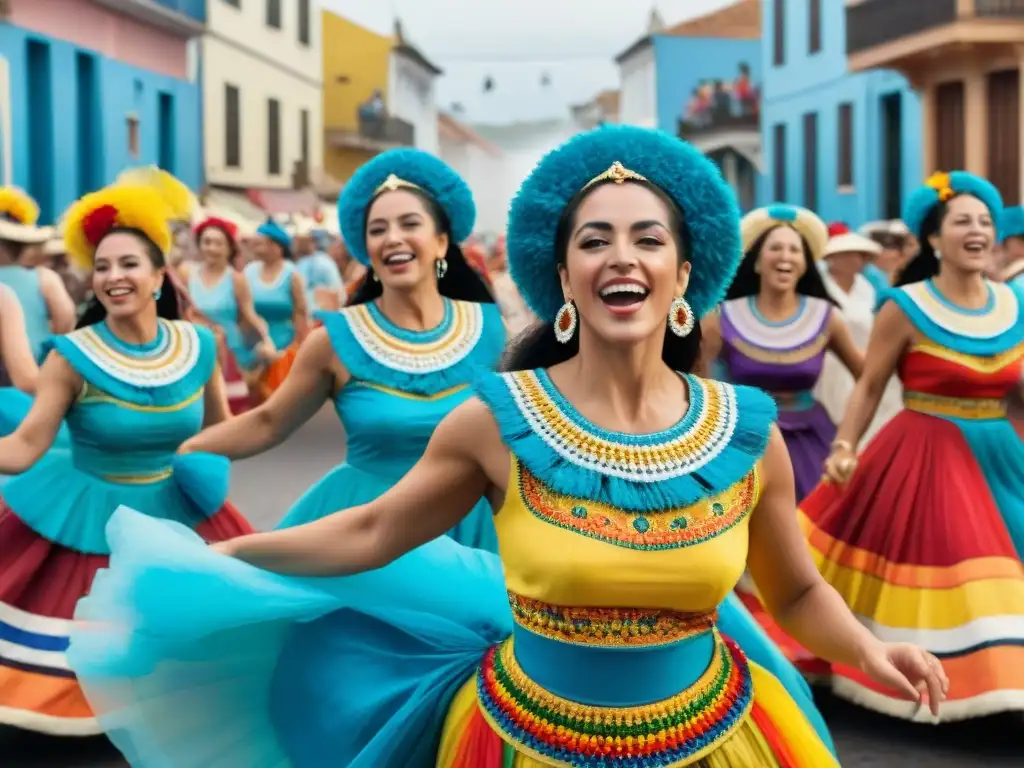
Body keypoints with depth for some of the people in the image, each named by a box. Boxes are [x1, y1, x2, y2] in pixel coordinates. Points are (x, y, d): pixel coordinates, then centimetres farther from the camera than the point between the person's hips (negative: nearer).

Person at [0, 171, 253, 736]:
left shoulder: (197, 345, -5)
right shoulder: (72, 356, -15)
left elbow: (221, 428, 11)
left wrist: (208, 464, -9)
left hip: (177, 512, 3)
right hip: (86, 517, -3)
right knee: (85, 648, 0)